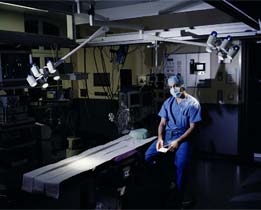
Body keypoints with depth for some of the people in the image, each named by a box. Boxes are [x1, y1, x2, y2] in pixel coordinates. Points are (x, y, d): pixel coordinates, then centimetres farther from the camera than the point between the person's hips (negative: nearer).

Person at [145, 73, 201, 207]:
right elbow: (162, 123, 10)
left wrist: (178, 141, -20)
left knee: (181, 164, -29)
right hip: (167, 135, 5)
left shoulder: (193, 103, -5)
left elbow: (192, 127, -9)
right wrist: (160, 138, -9)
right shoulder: (168, 102, 11)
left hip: (183, 136, -5)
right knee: (148, 156, -15)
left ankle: (179, 197, -9)